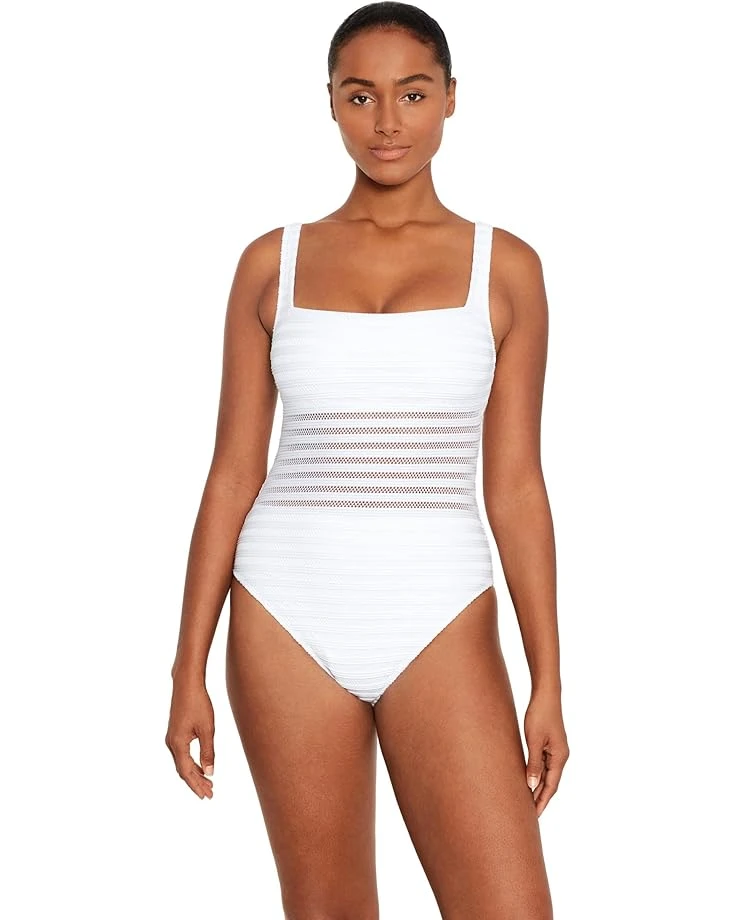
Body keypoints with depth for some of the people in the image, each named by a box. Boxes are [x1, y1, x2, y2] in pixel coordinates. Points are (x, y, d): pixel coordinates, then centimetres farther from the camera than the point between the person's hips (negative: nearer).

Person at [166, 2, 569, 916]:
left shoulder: (505, 267, 3)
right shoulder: (273, 262, 4)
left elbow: (515, 484, 3)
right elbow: (233, 473, 5)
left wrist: (548, 680, 0)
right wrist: (189, 669, 2)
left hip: (440, 622, 0)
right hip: (289, 619, 1)